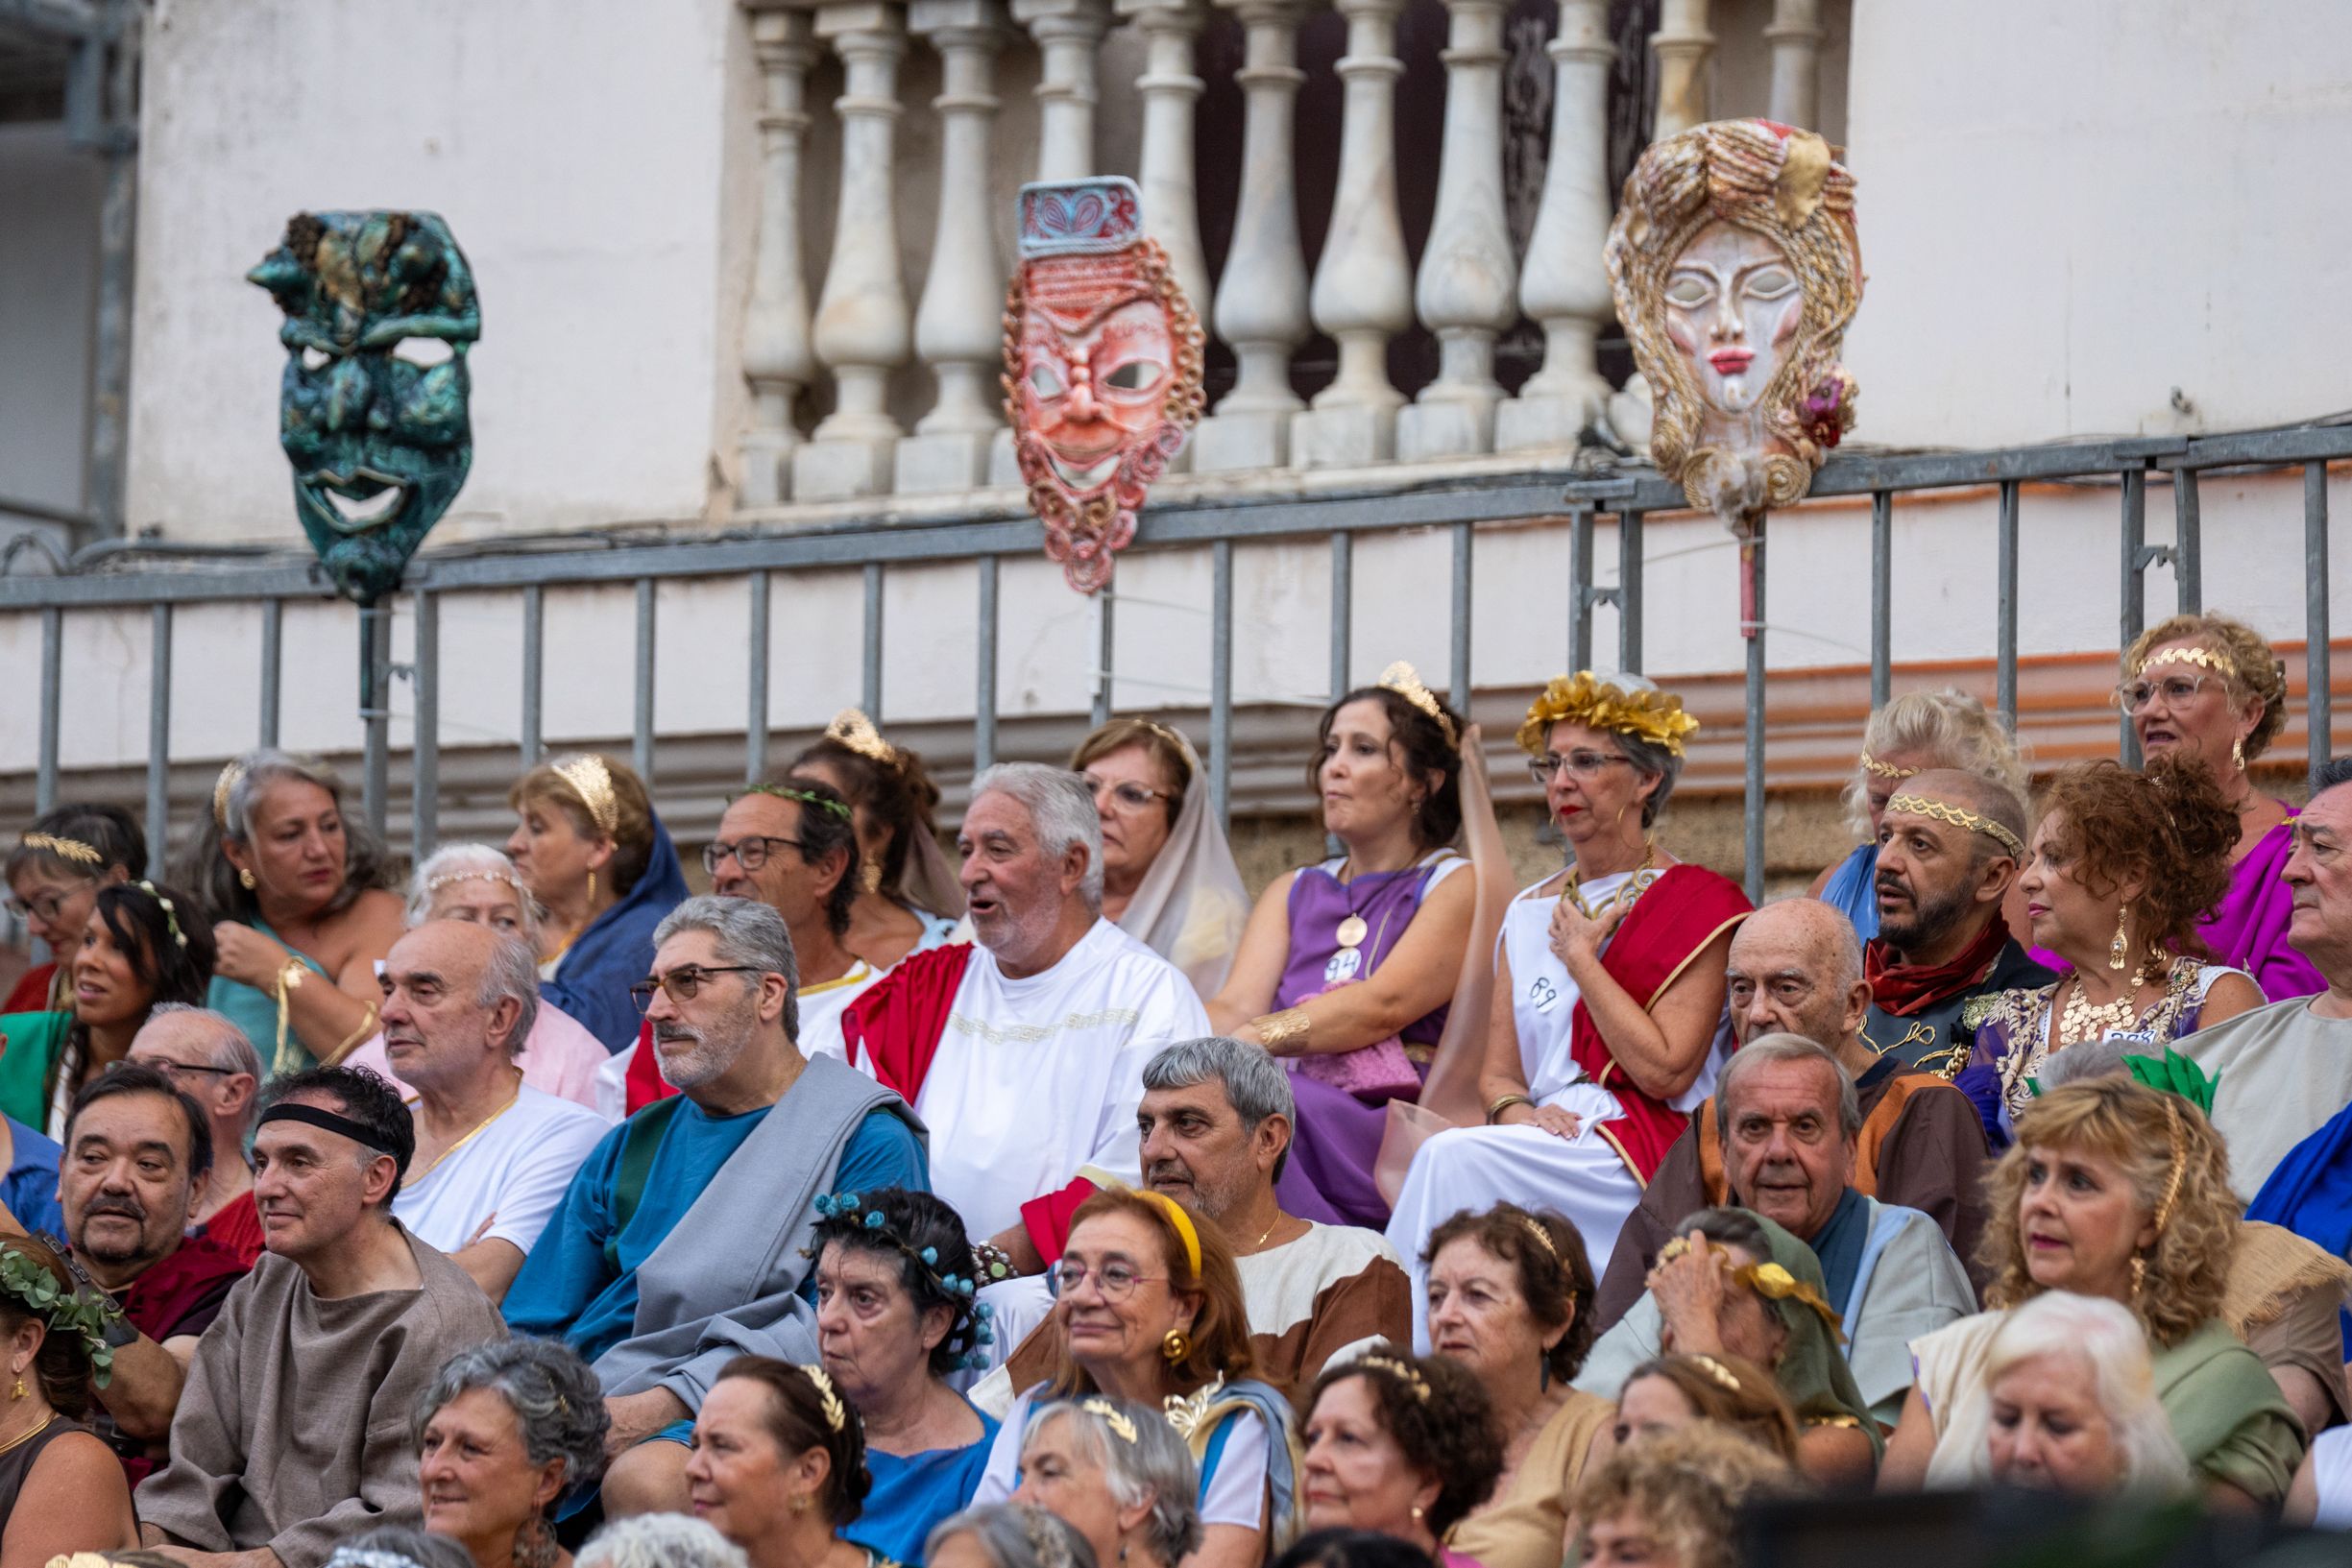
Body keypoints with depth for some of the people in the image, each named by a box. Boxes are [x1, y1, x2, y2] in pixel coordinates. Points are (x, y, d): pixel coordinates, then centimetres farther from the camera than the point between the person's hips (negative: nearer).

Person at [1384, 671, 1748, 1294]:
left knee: (1453, 1157, -29)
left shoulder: (1700, 907, 1)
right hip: (1538, 1144, 5)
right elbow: (1498, 1073, 16)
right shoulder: (1530, 912, 20)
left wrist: (1581, 958, -4)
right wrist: (1520, 1113, -8)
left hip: (1646, 1159, -5)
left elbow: (1666, 1072, -11)